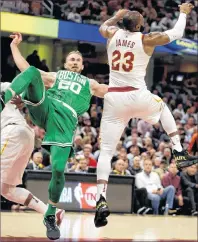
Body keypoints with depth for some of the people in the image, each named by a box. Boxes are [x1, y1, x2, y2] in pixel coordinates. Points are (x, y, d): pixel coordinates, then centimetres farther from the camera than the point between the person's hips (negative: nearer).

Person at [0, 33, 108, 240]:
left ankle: (50, 216, 4)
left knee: (58, 169, -15)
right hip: (44, 109, 0)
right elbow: (25, 68, 23)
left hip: (65, 121, 0)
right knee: (32, 71, -23)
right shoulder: (54, 76, 31)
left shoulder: (89, 84, 34)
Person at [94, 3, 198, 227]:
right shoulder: (147, 39, -2)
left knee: (106, 151, 1)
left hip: (113, 98, 2)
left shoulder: (112, 34, 7)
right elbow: (176, 33, 11)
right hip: (138, 97, -2)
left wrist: (117, 15, 50)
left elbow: (102, 26, 32)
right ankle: (179, 153, 27)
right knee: (162, 106, 34)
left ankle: (101, 200, -16)